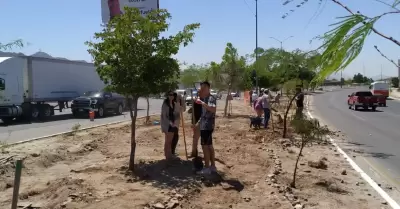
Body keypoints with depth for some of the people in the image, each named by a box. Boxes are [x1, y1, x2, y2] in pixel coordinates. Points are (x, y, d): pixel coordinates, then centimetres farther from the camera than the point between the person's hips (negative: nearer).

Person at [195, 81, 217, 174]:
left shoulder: (211, 98, -13)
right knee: (209, 146, 12)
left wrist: (202, 103, -35)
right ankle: (212, 166, 19)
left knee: (205, 146, -8)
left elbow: (213, 110, -32)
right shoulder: (204, 98, 17)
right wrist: (198, 123, 23)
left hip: (207, 126, -10)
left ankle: (207, 168, -2)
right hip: (204, 126, 10)